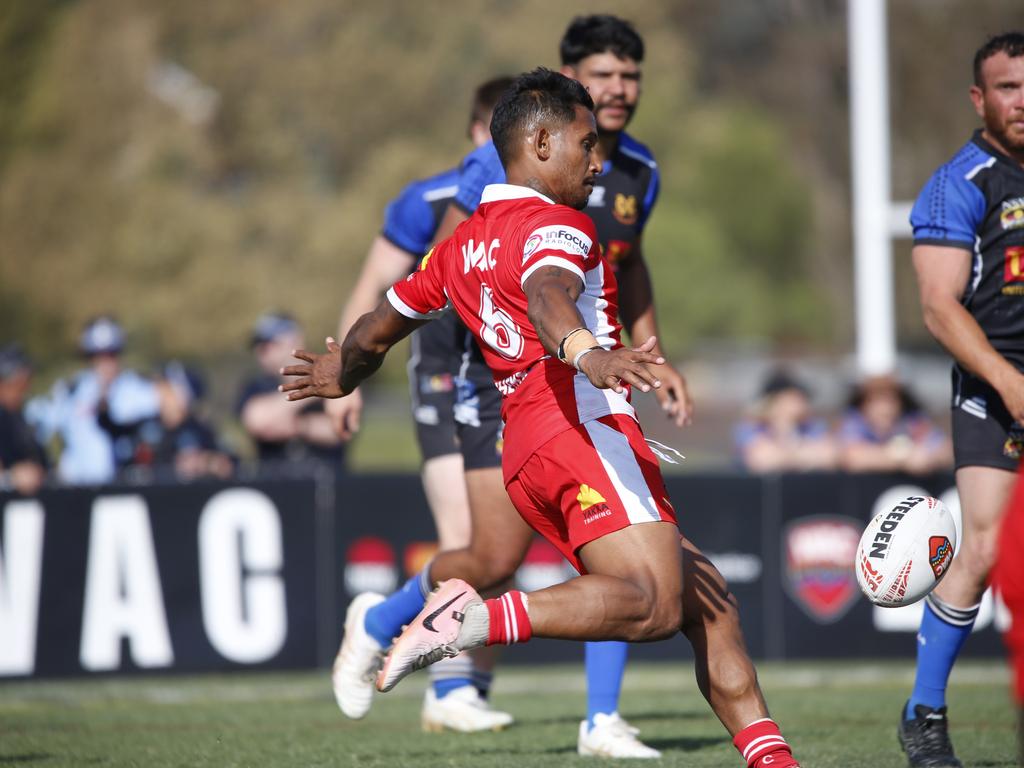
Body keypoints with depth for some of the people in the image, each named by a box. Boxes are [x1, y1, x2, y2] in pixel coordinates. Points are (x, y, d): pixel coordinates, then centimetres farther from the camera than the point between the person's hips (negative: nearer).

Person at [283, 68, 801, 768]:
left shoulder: (462, 244, 25)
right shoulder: (557, 225, -1)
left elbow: (376, 333, 35)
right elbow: (547, 294, -25)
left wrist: (343, 375, 57)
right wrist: (589, 354, -45)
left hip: (525, 453, 9)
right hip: (581, 423, -9)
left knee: (709, 605, 8)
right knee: (654, 605, -27)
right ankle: (478, 621, -32)